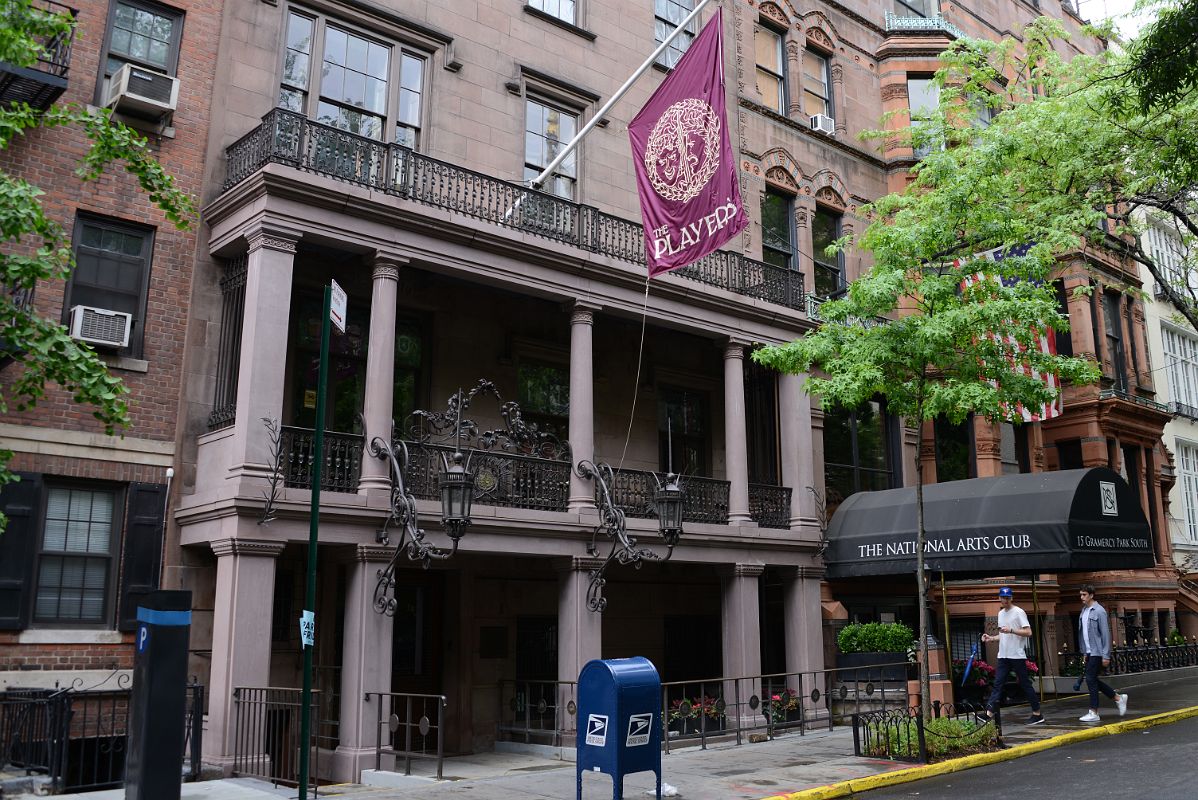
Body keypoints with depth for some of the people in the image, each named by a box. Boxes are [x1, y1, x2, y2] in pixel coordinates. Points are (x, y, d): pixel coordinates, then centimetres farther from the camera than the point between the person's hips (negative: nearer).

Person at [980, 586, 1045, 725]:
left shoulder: (1018, 612, -8)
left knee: (1025, 684, 2)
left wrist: (1011, 630, -25)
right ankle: (989, 714, -6)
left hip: (1017, 655, -7)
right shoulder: (1001, 613, 16)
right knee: (997, 683, -1)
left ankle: (1037, 714, 14)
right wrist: (991, 638, 8)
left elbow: (1028, 632, -15)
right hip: (1003, 655, 7)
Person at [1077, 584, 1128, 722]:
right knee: (1092, 680, 11)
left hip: (1097, 652, -8)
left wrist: (1106, 656, -17)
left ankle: (1093, 713, 1)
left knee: (1091, 679, -7)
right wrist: (1085, 652, 17)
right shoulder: (1084, 611, 11)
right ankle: (1118, 698, 27)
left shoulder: (1099, 611, -13)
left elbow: (1105, 634, -15)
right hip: (1089, 652, 8)